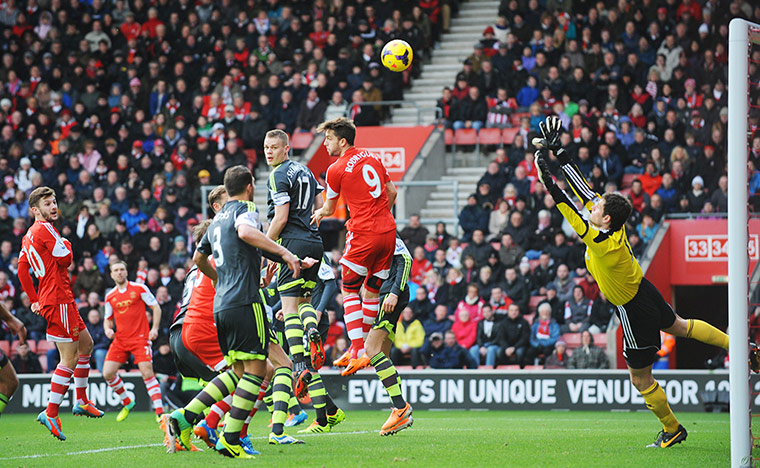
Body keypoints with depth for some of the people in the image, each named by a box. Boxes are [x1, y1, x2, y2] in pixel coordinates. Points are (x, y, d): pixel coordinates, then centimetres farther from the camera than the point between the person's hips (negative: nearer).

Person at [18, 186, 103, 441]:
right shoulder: (45, 229, -14)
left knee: (86, 344, 22)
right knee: (69, 359, -9)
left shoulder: (29, 235, 15)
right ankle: (50, 413, -10)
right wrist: (66, 244, 3)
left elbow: (22, 270, 19)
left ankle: (82, 401, 27)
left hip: (51, 299, 10)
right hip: (58, 299, -10)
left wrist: (35, 300, 19)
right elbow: (65, 259, -18)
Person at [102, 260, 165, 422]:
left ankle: (160, 412, -16)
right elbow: (108, 319, 19)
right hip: (120, 340, 5)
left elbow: (156, 307, 2)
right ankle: (127, 403, 17)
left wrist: (154, 328, -10)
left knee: (147, 373, -17)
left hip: (140, 338, -5)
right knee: (107, 373, -5)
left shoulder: (139, 288, 0)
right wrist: (108, 329, -3)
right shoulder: (110, 296, 11)